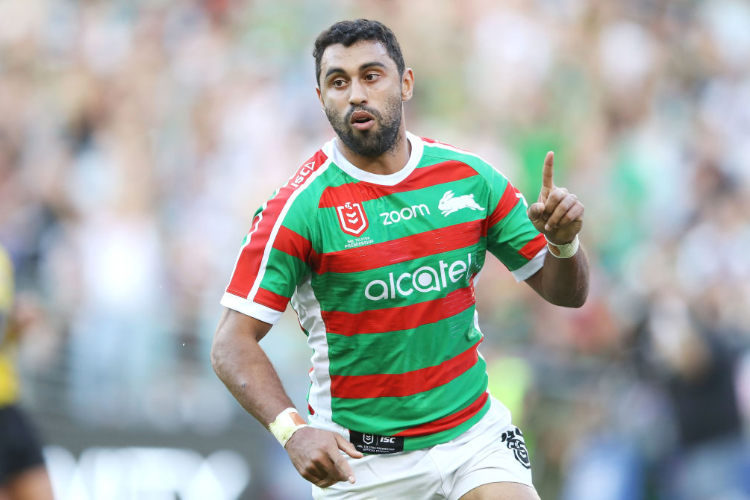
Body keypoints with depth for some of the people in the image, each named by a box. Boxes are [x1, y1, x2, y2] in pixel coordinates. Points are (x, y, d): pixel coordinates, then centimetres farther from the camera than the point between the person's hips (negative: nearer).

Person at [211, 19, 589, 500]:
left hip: (473, 437, 3)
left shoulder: (471, 177, -1)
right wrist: (292, 429, -31)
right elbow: (233, 343, -15)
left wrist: (564, 243, -17)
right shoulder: (303, 207, -13)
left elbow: (566, 292, 6)